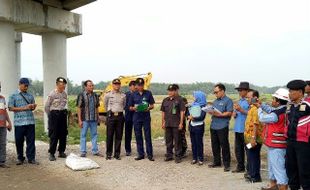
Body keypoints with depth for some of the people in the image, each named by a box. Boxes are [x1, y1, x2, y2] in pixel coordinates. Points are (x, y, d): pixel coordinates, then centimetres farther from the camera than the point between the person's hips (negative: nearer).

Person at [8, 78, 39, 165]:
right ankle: (20, 158, 20)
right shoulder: (13, 95, 1)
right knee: (19, 141, 5)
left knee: (31, 140, 3)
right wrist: (24, 108, -13)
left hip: (30, 121, 3)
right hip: (19, 122, -3)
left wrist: (33, 107, -5)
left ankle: (31, 158, 11)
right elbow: (11, 108, -4)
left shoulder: (30, 95, 12)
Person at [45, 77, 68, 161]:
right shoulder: (52, 94, -8)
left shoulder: (65, 94, 8)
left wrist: (64, 112, 8)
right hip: (54, 114, -6)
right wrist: (51, 116, 1)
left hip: (63, 114, 6)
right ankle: (52, 154, 3)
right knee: (54, 135, -4)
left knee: (63, 134, 8)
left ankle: (61, 152, 19)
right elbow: (46, 106, -4)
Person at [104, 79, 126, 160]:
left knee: (119, 136, 4)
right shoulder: (108, 95, 1)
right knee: (109, 135, 0)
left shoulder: (123, 95, 7)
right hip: (111, 116, -2)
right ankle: (109, 154, 8)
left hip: (120, 116, 2)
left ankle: (117, 153, 11)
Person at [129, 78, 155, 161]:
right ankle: (140, 154, 16)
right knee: (138, 136, 5)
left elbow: (152, 105, 6)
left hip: (146, 117, -1)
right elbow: (130, 107, 9)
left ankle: (150, 154, 4)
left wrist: (149, 108, -15)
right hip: (137, 117, 2)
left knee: (148, 136, -2)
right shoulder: (133, 95, 7)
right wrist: (134, 108, -13)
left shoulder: (148, 93, 4)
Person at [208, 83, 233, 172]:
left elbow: (229, 113, -14)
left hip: (222, 127, -8)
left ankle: (227, 164, 8)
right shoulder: (215, 101, 18)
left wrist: (219, 114, -21)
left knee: (224, 146, -1)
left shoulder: (228, 100, -6)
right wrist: (210, 112, -1)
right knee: (215, 145, 13)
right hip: (213, 126, 8)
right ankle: (216, 162, 25)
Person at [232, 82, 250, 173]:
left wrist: (241, 110, -19)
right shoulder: (239, 101, 16)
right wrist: (234, 114, -1)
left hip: (245, 129, -8)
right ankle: (240, 167, 24)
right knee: (238, 149, 13)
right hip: (237, 128, 8)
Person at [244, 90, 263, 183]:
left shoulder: (255, 109, -19)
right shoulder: (251, 108, 13)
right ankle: (251, 173, 31)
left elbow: (256, 124, -24)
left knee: (254, 157, 0)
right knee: (250, 157, 19)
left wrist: (253, 138, -26)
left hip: (253, 139, -10)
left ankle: (255, 177, 10)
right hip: (249, 138, 10)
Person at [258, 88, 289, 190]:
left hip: (276, 146, -11)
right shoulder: (283, 110, 4)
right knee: (272, 166, 23)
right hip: (274, 144, 11)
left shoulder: (277, 114, -25)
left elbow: (262, 118, -12)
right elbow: (271, 110, 20)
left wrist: (259, 108, 4)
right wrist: (261, 104, 14)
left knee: (279, 168, -7)